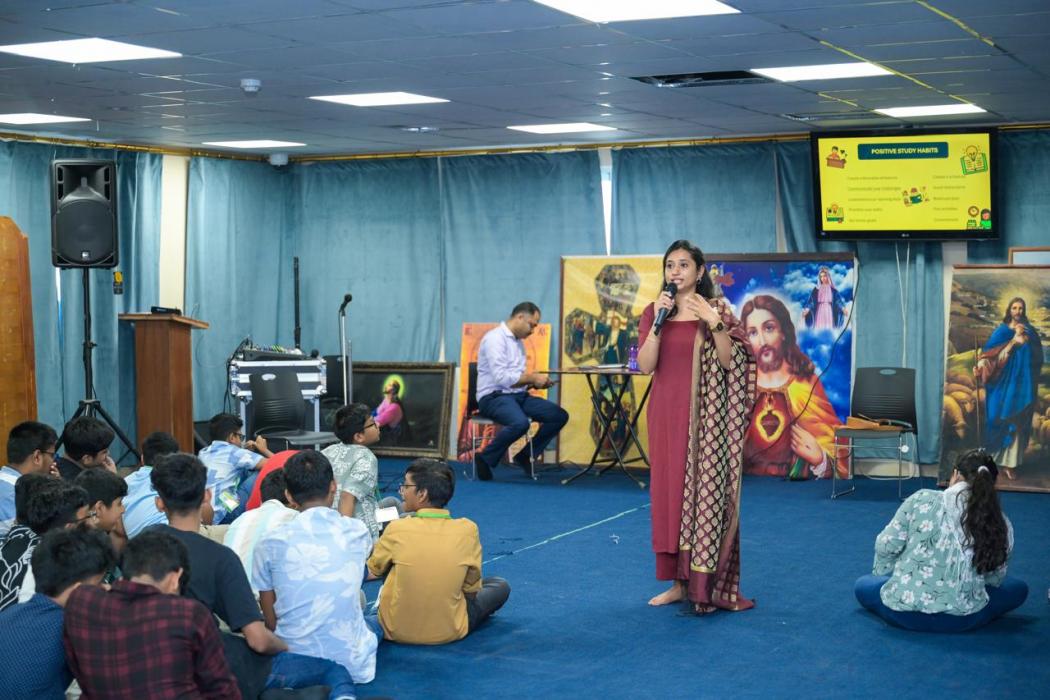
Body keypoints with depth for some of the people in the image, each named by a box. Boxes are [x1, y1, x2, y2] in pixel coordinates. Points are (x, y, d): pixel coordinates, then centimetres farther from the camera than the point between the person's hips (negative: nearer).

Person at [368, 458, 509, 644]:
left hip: (395, 631, 0)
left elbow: (373, 569, 5)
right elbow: (472, 587, -1)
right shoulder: (467, 530, -14)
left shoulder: (397, 528, -15)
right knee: (500, 586, 22)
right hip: (449, 633, 0)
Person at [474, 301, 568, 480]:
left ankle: (526, 457, 8)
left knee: (560, 415, -3)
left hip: (518, 395, 9)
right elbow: (501, 377, -22)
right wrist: (532, 378, -14)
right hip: (494, 397, -9)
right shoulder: (495, 338, -12)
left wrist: (534, 381, 1)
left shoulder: (518, 342, 17)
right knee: (520, 422, -38)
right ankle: (486, 460, -16)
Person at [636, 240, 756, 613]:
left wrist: (715, 324, -18)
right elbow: (645, 365, -2)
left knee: (705, 492, -6)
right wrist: (658, 319, -10)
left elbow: (729, 362, -7)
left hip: (705, 416, -4)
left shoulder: (717, 310, 1)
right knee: (670, 492, 5)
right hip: (667, 414, 4)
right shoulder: (654, 311, 9)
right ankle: (679, 581, 13)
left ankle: (706, 584, -1)